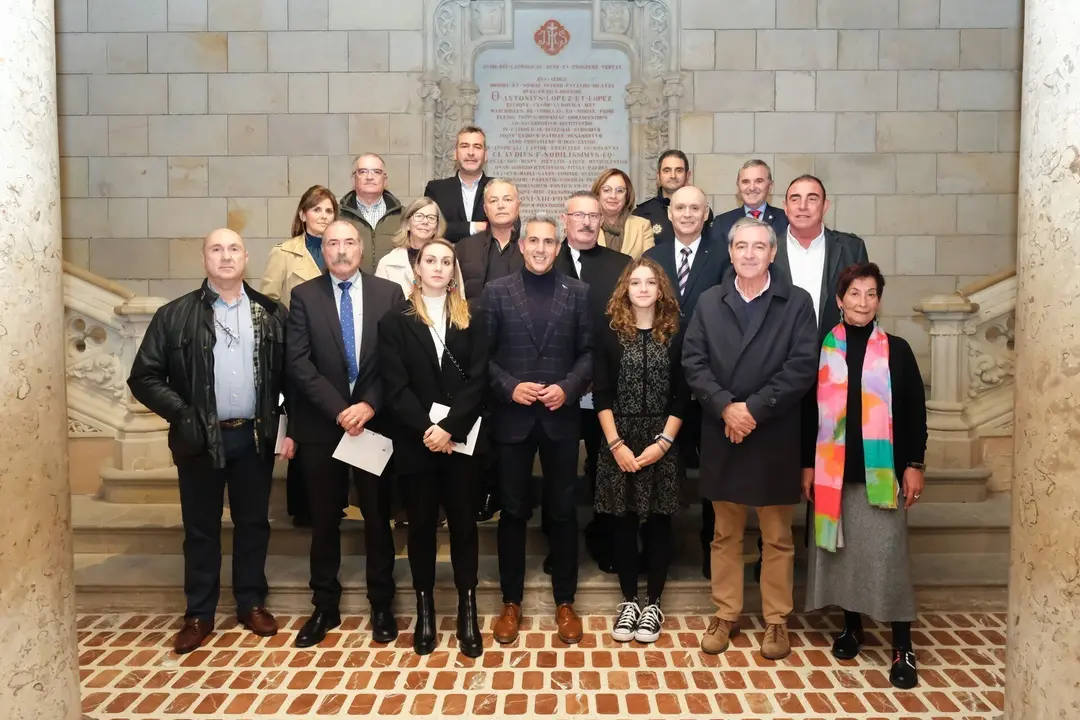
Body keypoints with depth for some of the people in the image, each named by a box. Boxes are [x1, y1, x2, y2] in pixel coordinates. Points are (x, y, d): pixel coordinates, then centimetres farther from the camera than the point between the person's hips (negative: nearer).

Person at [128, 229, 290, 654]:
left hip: (255, 436, 1)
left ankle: (252, 603, 27)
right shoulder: (175, 315, -1)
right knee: (201, 528, 10)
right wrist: (182, 415, -10)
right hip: (201, 440, -1)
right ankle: (199, 614, 23)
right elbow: (144, 377, -1)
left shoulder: (271, 314, 3)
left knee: (253, 523, 11)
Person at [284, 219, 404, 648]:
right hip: (321, 424, 0)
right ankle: (325, 607, 24)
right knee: (325, 520, 10)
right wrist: (339, 410, -14)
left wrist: (369, 405, -13)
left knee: (378, 517, 9)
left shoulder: (388, 292, 3)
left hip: (374, 420, 0)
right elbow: (298, 362, -6)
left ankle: (381, 605, 23)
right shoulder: (304, 295, 2)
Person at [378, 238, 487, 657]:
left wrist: (449, 427, -15)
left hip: (460, 440, 1)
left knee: (463, 522, 6)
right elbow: (395, 387, -5)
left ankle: (467, 611, 16)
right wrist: (426, 430, -15)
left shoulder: (471, 322, 7)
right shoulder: (394, 322, 3)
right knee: (421, 524, 8)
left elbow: (478, 382, -3)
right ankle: (424, 610, 22)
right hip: (416, 442, 0)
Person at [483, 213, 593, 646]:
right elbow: (482, 353, 0)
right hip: (512, 417, 0)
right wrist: (509, 387, -14)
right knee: (513, 511, 9)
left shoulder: (577, 293, 4)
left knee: (562, 511, 9)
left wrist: (568, 387, -13)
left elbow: (589, 352, 3)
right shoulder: (496, 291, 2)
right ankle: (511, 602, 23)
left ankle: (565, 602, 24)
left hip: (561, 417, 1)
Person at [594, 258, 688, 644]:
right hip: (619, 442, 0)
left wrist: (663, 442, -10)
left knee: (658, 522, 6)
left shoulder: (675, 335, 2)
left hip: (662, 443, 0)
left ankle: (652, 603, 19)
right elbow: (601, 394, -2)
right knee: (624, 522, 7)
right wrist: (616, 443, -10)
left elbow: (681, 396, 0)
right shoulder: (610, 333, 1)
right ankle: (628, 601, 21)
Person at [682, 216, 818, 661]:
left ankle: (776, 620, 23)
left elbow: (802, 366, -9)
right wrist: (726, 406, -14)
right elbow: (693, 362, 0)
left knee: (777, 537, 9)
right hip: (722, 435, 2)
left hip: (775, 436, -2)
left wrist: (755, 408, -16)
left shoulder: (797, 302, 1)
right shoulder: (709, 302, 9)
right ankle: (726, 614, 25)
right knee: (725, 534, 12)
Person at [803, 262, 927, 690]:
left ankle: (902, 647, 6)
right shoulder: (821, 350, 3)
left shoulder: (897, 351, 2)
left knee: (887, 555, -3)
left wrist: (914, 465, -2)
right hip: (832, 469, 1)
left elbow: (914, 412, 3)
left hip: (882, 470, -1)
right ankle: (852, 625, 27)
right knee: (842, 550, 10)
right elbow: (809, 410, 4)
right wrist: (807, 465, 2)